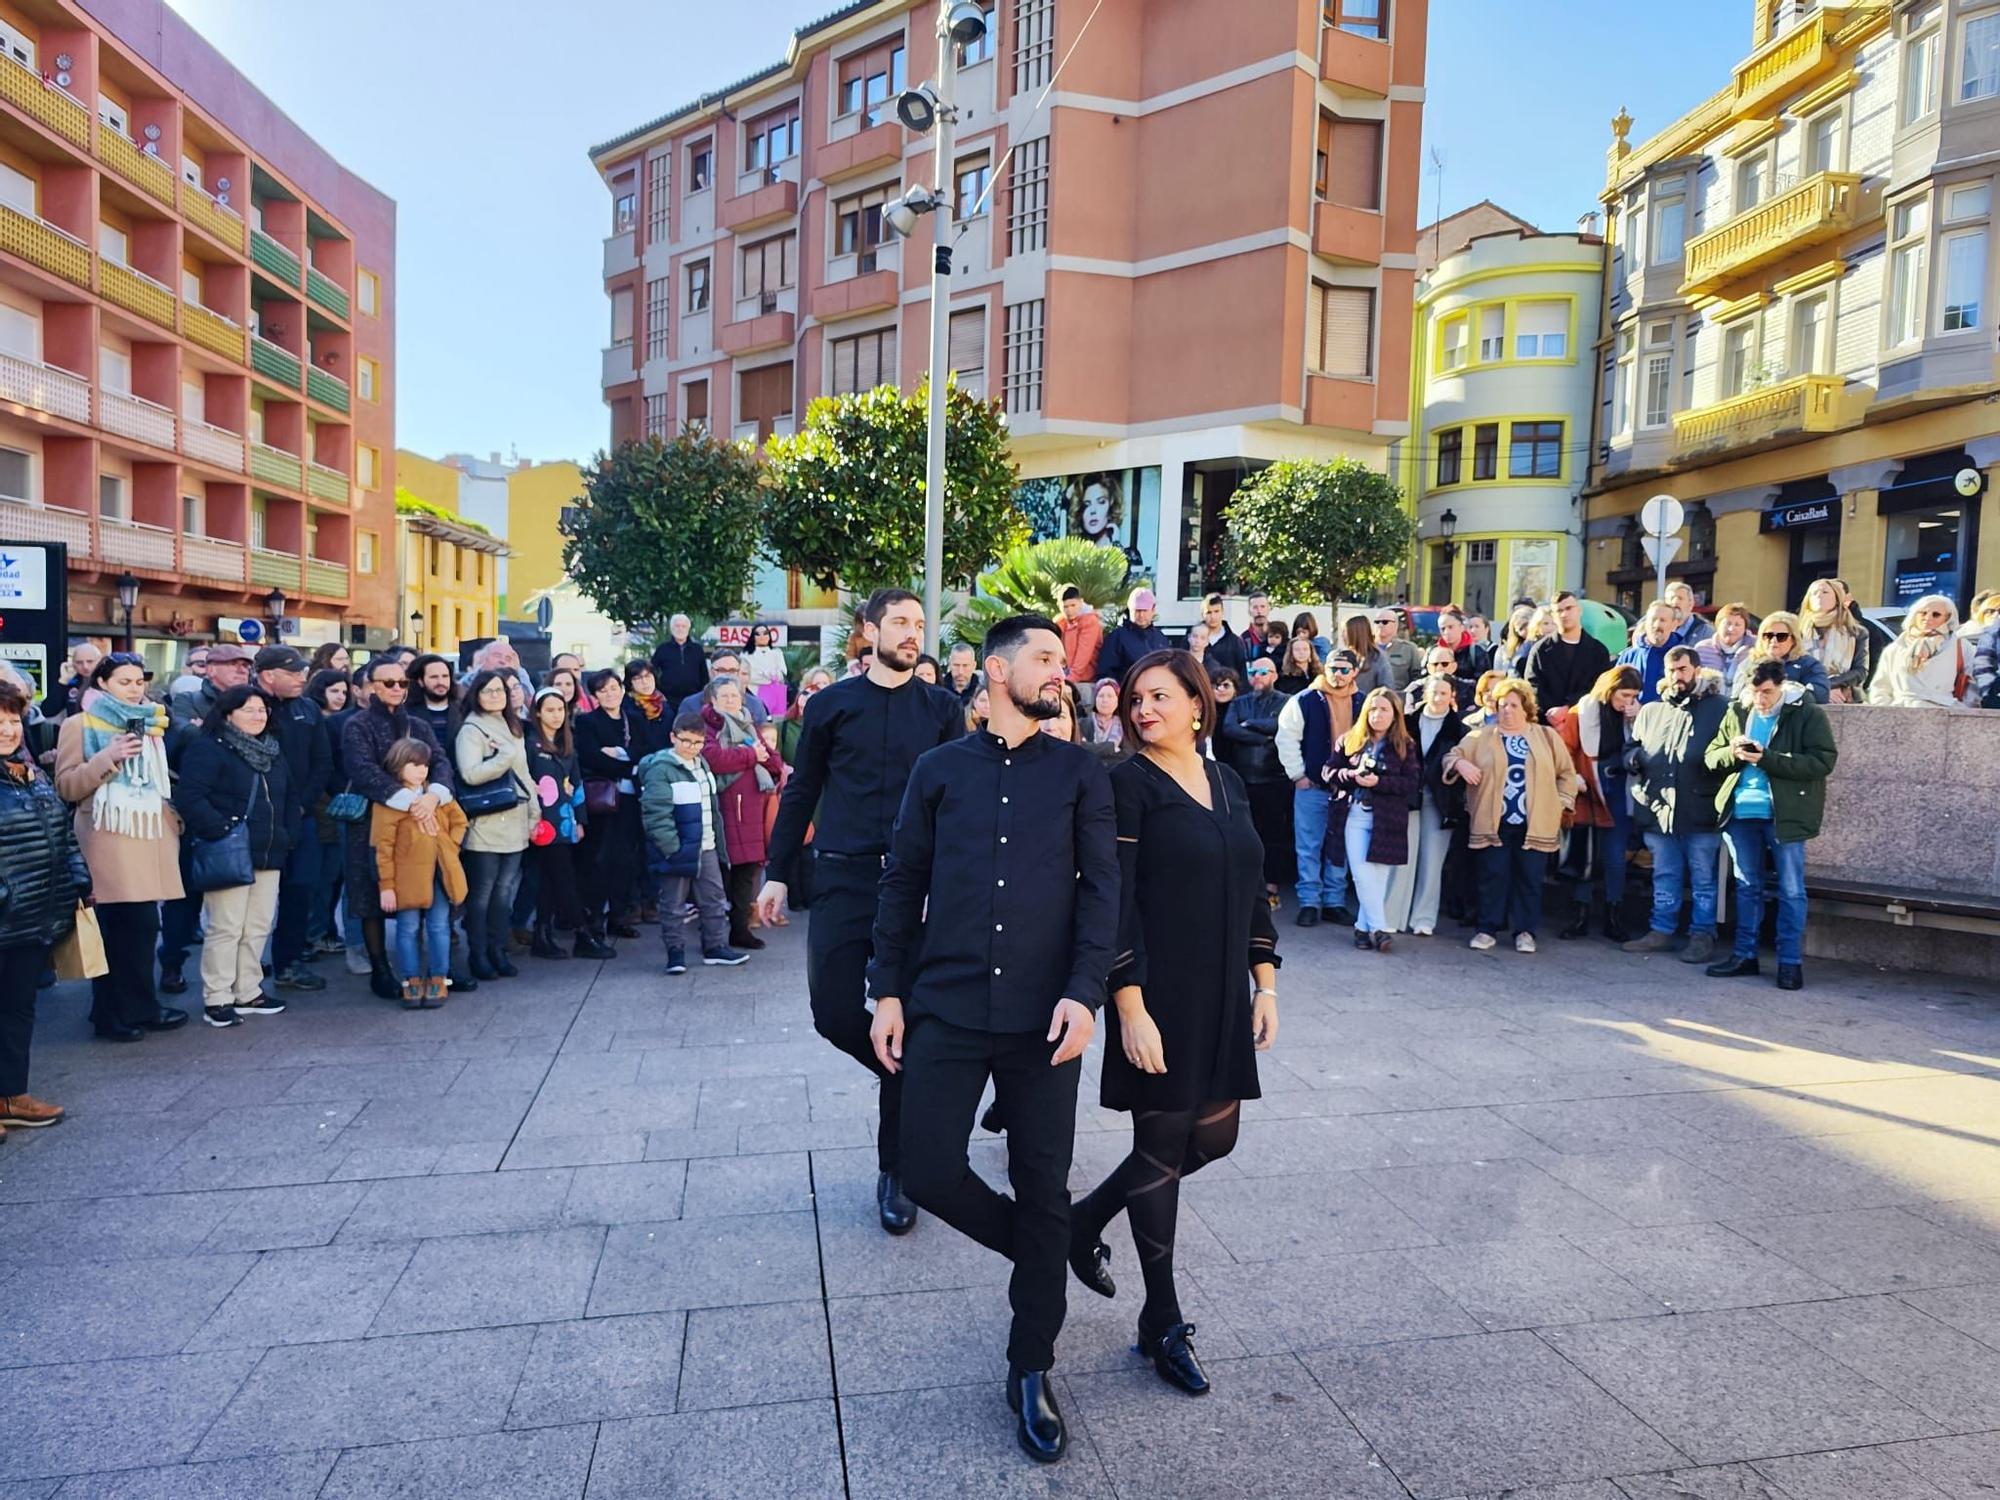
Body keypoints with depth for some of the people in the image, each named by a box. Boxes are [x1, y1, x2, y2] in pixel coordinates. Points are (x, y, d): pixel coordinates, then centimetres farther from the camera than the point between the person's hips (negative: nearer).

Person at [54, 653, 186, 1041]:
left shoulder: (150, 723, 19)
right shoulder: (80, 724, 0)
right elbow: (65, 787, -7)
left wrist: (173, 817, 19)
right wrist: (108, 758, -17)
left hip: (150, 836, 6)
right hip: (110, 839, -6)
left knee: (143, 925, 6)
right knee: (117, 928, -6)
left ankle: (139, 1007, 15)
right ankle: (113, 1013, 4)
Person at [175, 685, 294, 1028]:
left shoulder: (273, 751, 17)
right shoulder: (207, 748, -7)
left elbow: (289, 797, 23)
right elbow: (189, 797, -18)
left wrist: (286, 833, 11)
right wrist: (220, 830, -20)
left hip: (268, 856, 7)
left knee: (258, 927, 11)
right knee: (225, 928, -4)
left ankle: (247, 991, 21)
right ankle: (216, 999, 4)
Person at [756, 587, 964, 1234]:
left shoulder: (942, 708, 5)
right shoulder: (831, 703, 6)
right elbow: (801, 791, 10)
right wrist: (777, 872, 8)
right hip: (843, 879, 1)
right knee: (835, 1013, -6)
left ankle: (894, 1170, 20)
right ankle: (913, 1080, 28)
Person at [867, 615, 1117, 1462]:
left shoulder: (1080, 773, 4)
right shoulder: (940, 770, 6)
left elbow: (1101, 888, -2)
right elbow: (902, 884, 7)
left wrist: (1084, 992, -14)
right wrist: (888, 991, 3)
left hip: (1042, 1016, 0)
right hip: (946, 1009, 1)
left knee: (1044, 1193, 6)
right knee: (929, 1172, -1)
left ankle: (1031, 1371, 26)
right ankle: (1033, 1249, 30)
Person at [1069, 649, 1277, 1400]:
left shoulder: (1226, 781, 9)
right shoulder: (1129, 784, -10)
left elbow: (1253, 886, 13)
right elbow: (1114, 901, -15)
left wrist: (1264, 982, 9)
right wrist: (1131, 1008, -18)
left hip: (1222, 996, 7)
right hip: (1158, 995, -7)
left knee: (1213, 1137, 13)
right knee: (1163, 1143, 4)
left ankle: (1087, 1219, 35)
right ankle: (1163, 1323, 22)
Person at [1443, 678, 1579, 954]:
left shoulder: (1547, 736, 10)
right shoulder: (1481, 737, 8)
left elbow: (1566, 772, 12)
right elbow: (1451, 756, 7)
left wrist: (1561, 802, 2)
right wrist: (1461, 763, -15)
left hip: (1535, 824, 1)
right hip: (1492, 823, 0)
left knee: (1530, 878, 4)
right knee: (1493, 876, 1)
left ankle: (1525, 931, 14)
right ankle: (1488, 929, 11)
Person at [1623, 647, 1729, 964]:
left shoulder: (1719, 707, 2)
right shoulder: (1650, 711, 16)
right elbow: (1632, 748, 21)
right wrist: (1634, 758, -1)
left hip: (1700, 811, -4)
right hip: (1658, 809, 4)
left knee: (1703, 878, 4)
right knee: (1664, 875, 14)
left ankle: (1702, 935, 13)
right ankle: (1661, 929, 23)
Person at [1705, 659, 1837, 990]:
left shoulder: (1808, 713, -6)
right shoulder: (1737, 712, 8)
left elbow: (1824, 761, -15)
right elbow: (1712, 756, 10)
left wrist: (1767, 758, -21)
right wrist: (1733, 753, -13)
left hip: (1785, 814, -4)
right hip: (1741, 812, 5)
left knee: (1791, 890, 2)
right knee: (1746, 886, 12)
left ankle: (1791, 961, 10)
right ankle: (1744, 954, 21)